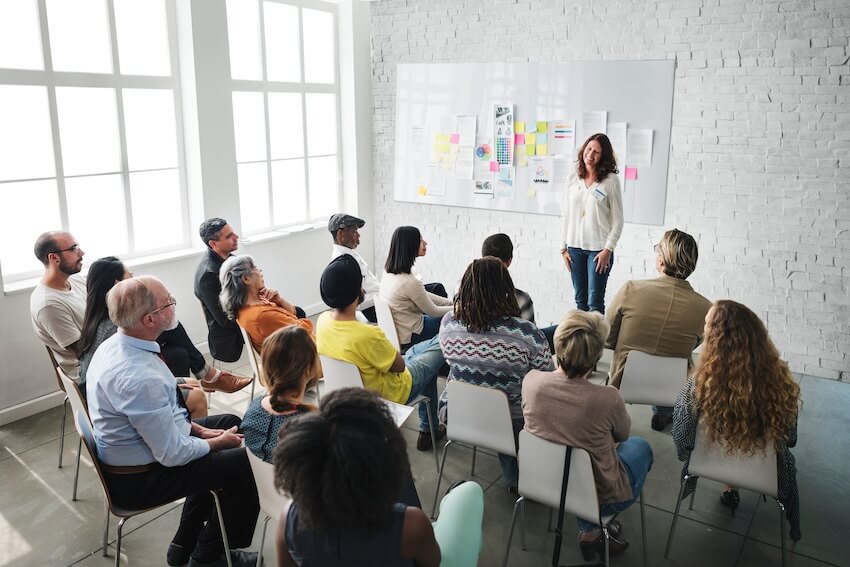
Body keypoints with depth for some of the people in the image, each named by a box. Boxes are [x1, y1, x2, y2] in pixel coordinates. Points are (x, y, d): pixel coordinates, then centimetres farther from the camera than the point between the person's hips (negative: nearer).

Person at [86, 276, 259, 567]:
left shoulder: (116, 345, -4)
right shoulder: (139, 377, -34)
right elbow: (172, 454, -26)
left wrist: (199, 429, 4)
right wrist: (217, 442, -9)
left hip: (125, 453, 9)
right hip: (138, 480, -9)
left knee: (229, 423, 17)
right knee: (250, 464, -6)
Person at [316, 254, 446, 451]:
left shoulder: (322, 320, -17)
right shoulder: (367, 335, -40)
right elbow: (399, 366, -21)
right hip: (388, 395, -7)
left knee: (416, 350, 28)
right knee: (441, 345, 13)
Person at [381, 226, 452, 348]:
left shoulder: (388, 272, -4)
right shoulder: (409, 282, -30)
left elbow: (424, 295, 7)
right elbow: (433, 312, -16)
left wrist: (451, 303, 6)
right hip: (410, 338, -8)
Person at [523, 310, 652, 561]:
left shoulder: (531, 380, -21)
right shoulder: (607, 398, -31)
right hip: (599, 497, -3)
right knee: (640, 446, 24)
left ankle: (590, 529, 27)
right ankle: (594, 528, 21)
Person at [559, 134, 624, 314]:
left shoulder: (611, 181, -5)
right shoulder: (573, 180, 7)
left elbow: (617, 220, -4)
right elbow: (566, 216, 11)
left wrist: (608, 249, -11)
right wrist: (564, 247, 6)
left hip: (599, 248, -4)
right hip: (575, 247, 4)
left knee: (595, 303, -5)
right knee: (580, 300, 11)